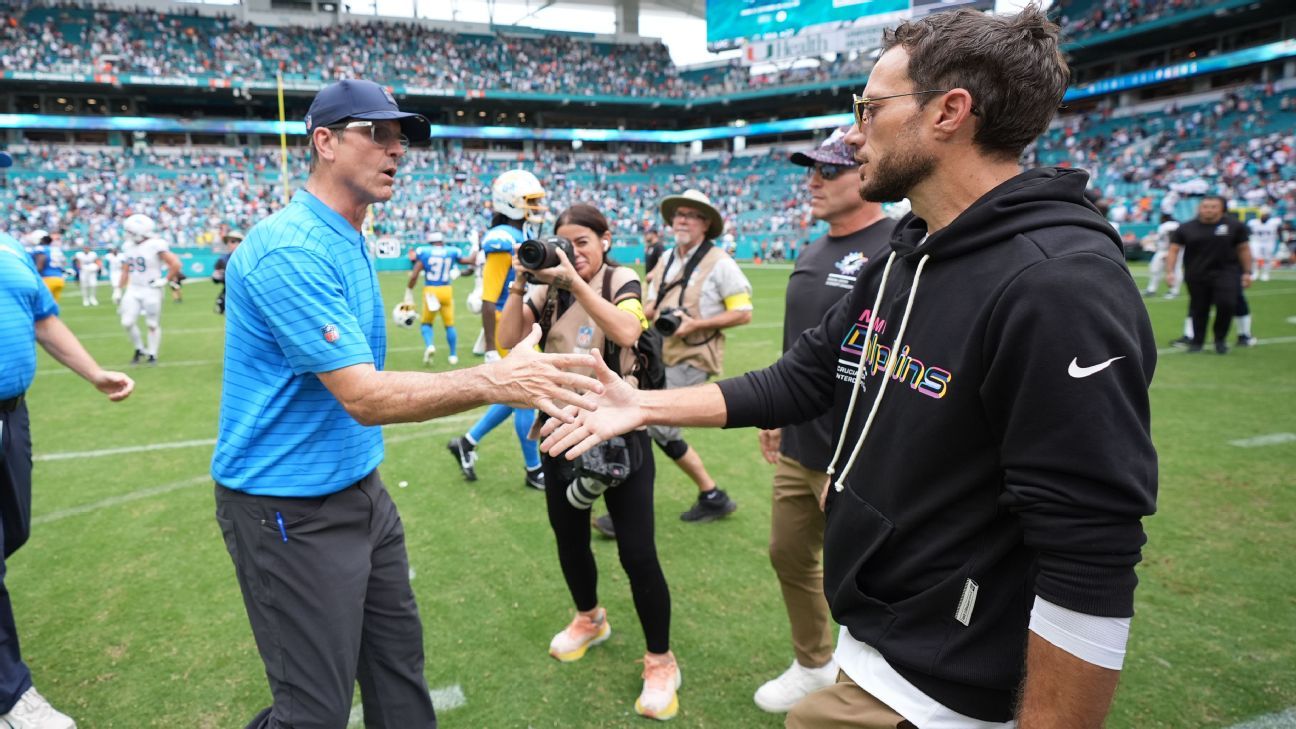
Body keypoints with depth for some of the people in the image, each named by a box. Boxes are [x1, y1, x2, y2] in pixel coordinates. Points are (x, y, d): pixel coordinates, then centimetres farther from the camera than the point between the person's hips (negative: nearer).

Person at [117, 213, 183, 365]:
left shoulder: (156, 245, -14)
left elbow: (175, 264, -15)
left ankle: (152, 354, 16)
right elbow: (126, 271, 16)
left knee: (153, 324, 5)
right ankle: (140, 349, 20)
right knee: (127, 322, 0)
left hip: (151, 291, -6)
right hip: (133, 290, 6)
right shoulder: (129, 246, 7)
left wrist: (165, 280, -13)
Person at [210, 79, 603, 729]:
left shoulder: (350, 243, 9)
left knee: (399, 662, 18)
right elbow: (366, 398, -27)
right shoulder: (292, 250, -21)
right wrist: (495, 381, -34)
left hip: (358, 489, 9)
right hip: (292, 512, -9)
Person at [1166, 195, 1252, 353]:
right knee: (1198, 309, 5)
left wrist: (1247, 272, 5)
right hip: (1196, 275, 1)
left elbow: (1243, 249, 7)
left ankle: (1220, 338, 6)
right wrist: (1170, 272, -11)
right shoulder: (1186, 228, 1)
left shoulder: (1234, 226, 2)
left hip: (1226, 273, -1)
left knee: (1226, 304, -15)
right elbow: (1174, 250, -1)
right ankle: (1197, 341, 21)